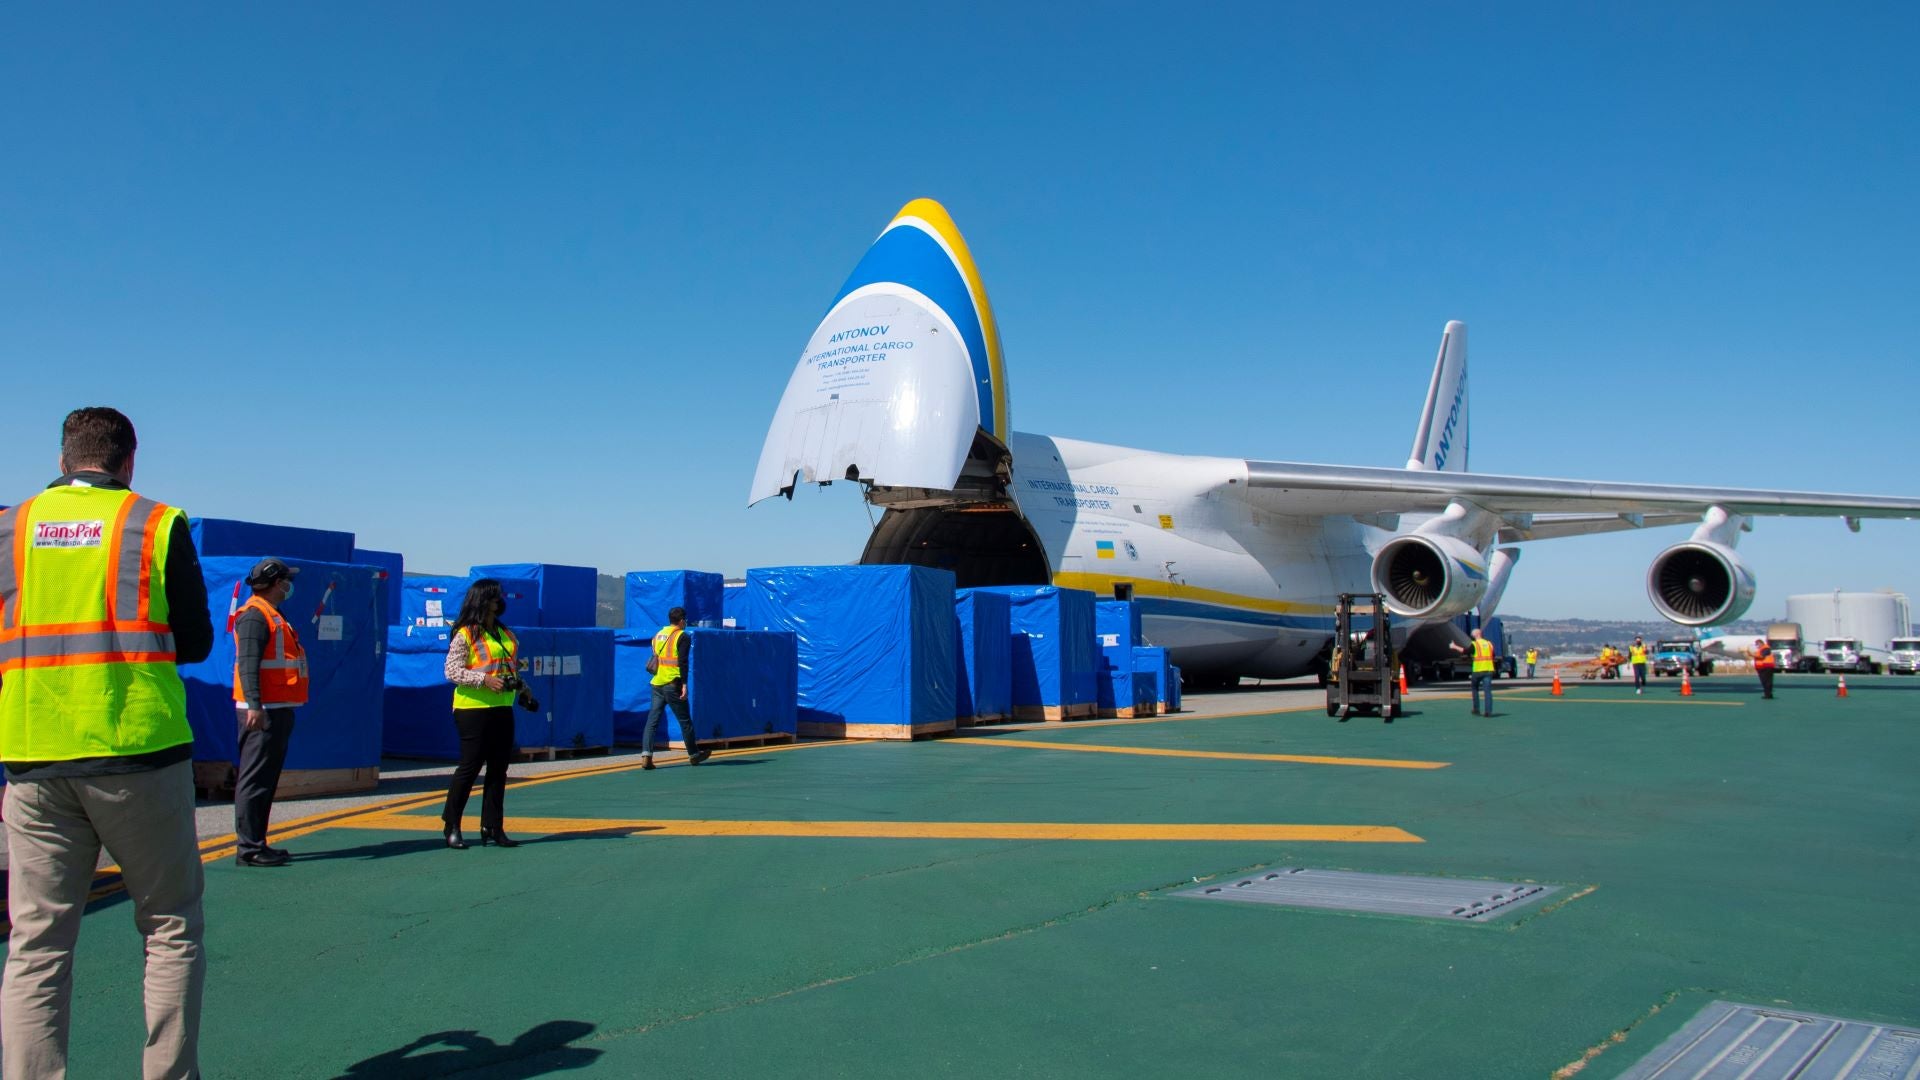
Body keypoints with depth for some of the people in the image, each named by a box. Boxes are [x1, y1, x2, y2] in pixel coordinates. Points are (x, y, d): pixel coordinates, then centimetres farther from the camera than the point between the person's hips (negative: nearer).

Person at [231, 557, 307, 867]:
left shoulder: (271, 615, 21)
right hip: (262, 711, -10)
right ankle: (250, 848, -5)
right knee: (255, 779, -7)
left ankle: (257, 843, 19)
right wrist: (254, 705, -27)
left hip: (279, 708, 10)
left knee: (266, 779, 13)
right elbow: (248, 664, -20)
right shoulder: (255, 615, -10)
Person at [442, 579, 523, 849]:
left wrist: (518, 667, 6)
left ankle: (492, 827, 14)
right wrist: (484, 679, -22)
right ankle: (451, 826, 10)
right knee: (470, 766, -3)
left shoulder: (505, 634, 16)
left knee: (499, 769, 7)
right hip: (472, 708, -7)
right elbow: (452, 671, -12)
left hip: (502, 709, 7)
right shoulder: (465, 635, -6)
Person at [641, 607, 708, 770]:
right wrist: (684, 684, -17)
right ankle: (694, 755, 18)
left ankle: (646, 755, -11)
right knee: (685, 720, 7)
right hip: (672, 685, -6)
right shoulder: (682, 637, -6)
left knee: (652, 720, 2)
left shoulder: (658, 635, 15)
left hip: (657, 684, 6)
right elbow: (682, 662, -15)